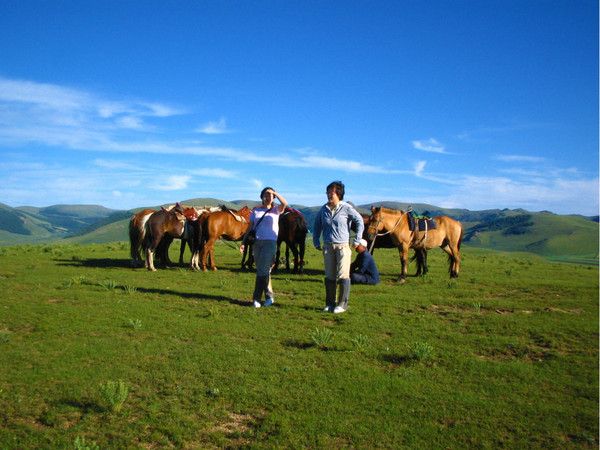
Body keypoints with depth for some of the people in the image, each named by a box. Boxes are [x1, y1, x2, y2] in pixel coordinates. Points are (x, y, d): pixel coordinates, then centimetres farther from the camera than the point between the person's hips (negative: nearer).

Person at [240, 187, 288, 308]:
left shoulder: (275, 210, 4)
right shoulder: (255, 211, 12)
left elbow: (284, 204, -18)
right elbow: (250, 228, 11)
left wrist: (275, 193, -12)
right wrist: (243, 242, 5)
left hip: (270, 242, -3)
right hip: (256, 242, 4)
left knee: (263, 270, -8)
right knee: (262, 271, 7)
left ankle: (257, 298, 0)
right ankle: (269, 296, 18)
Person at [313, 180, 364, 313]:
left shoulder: (346, 208, -7)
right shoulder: (323, 209, 6)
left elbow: (360, 221, -3)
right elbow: (317, 226, 18)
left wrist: (357, 240, -4)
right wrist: (316, 242, 12)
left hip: (343, 246, -4)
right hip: (328, 247, 4)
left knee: (343, 275, -4)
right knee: (329, 276, 9)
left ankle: (343, 304, 6)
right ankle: (329, 303, 20)